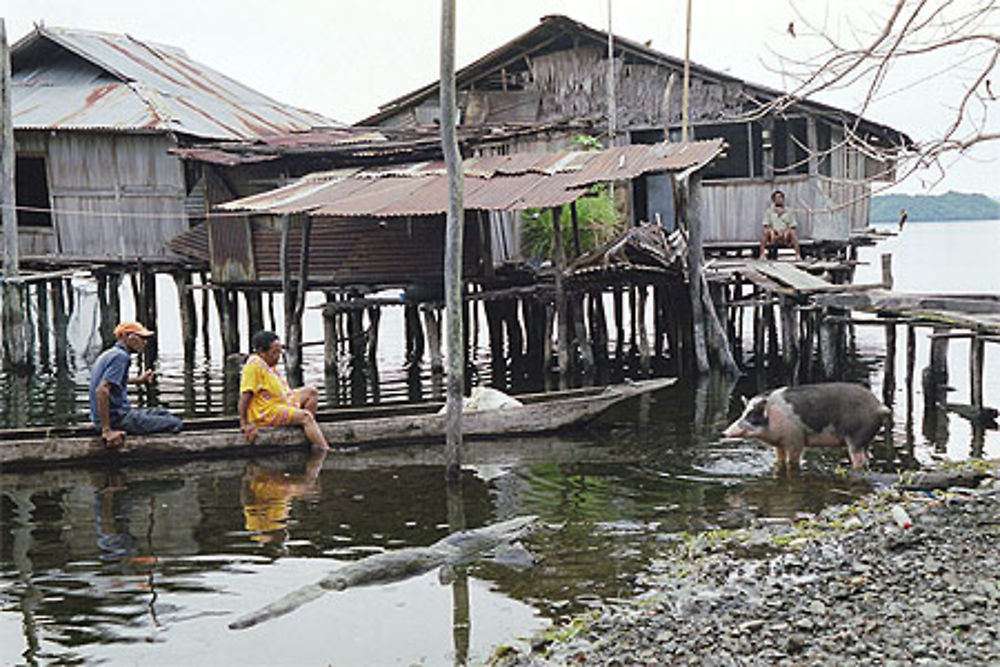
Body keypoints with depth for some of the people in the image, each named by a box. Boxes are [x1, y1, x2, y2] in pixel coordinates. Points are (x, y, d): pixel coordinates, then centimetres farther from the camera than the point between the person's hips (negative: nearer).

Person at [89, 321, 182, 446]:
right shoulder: (120, 356, -17)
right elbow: (102, 391, -30)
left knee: (163, 413, 22)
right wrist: (107, 431, -30)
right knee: (175, 424, -11)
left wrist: (138, 380, 33)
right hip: (116, 418, -11)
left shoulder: (111, 353, 13)